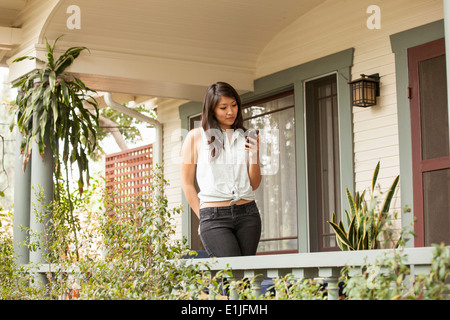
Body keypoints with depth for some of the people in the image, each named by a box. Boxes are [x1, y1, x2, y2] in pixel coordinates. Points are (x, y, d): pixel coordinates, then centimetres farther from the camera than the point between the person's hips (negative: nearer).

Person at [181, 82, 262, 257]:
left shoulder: (248, 137, 13)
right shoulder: (196, 137, 6)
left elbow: (254, 184, 14)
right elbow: (187, 183, 7)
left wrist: (254, 155, -1)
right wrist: (203, 217, 2)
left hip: (247, 214, 4)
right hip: (214, 216, -3)